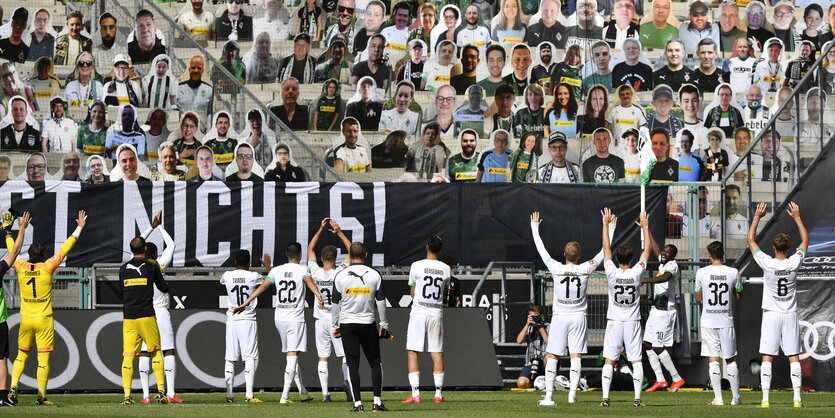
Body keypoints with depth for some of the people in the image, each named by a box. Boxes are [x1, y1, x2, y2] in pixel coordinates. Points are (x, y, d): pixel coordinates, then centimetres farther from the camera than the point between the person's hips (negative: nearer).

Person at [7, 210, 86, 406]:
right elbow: (64, 249, -3)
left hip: (26, 319, 3)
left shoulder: (21, 267, -1)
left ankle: (13, 388, 1)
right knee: (43, 358, -2)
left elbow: (12, 249, 16)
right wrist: (79, 228, 5)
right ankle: (41, 396, -4)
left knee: (21, 355, 15)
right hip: (44, 319, -3)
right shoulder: (47, 267, -9)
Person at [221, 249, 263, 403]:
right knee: (249, 358, -3)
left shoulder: (227, 276, 0)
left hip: (232, 320, 2)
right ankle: (249, 395, -10)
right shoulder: (254, 276, -5)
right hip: (248, 320, -2)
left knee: (230, 359, 6)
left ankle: (229, 395, 6)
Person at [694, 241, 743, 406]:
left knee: (713, 359, 1)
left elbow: (698, 299, 4)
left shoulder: (701, 273, -5)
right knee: (731, 359, 11)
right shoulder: (733, 273, -4)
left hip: (708, 322, -1)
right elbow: (739, 296, 9)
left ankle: (718, 398, -5)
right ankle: (736, 397, 14)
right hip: (726, 321, 1)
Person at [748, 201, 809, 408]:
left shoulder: (767, 263, -12)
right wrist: (797, 217, 13)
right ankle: (797, 397, -3)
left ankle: (765, 398, -7)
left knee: (767, 358, -1)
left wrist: (757, 217, 4)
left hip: (771, 315, -2)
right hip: (790, 315, 2)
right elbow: (805, 240, 10)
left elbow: (750, 240, -1)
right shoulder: (794, 263, -7)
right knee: (794, 357, 3)